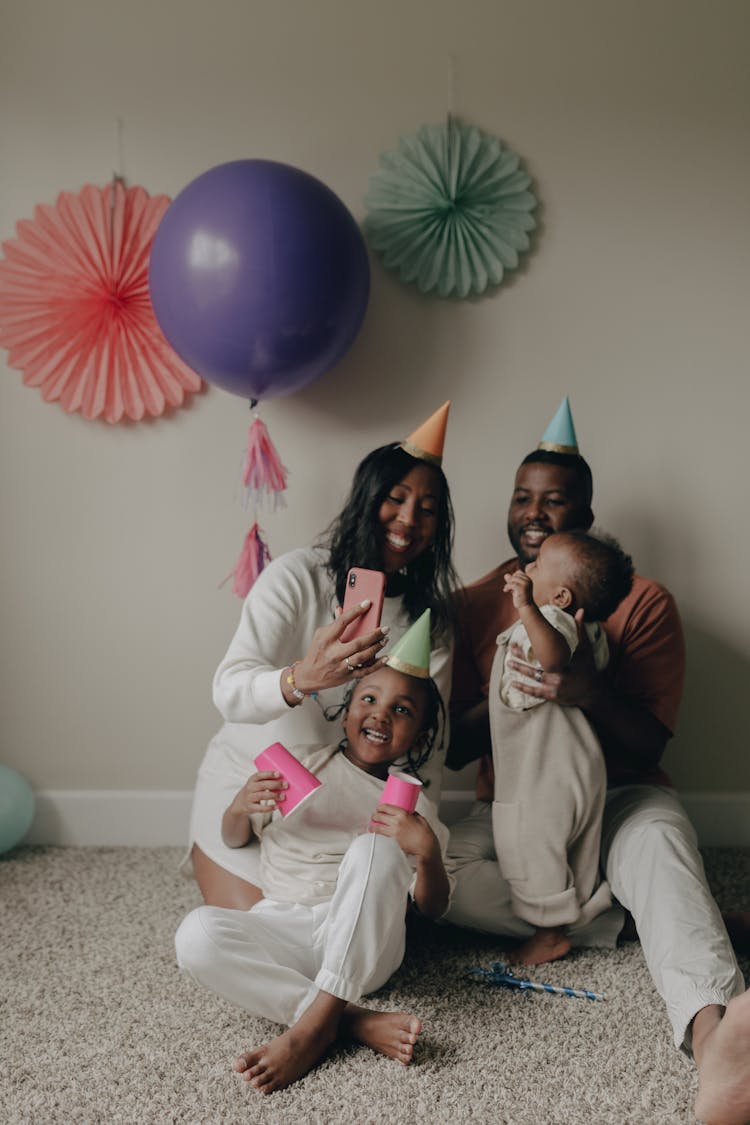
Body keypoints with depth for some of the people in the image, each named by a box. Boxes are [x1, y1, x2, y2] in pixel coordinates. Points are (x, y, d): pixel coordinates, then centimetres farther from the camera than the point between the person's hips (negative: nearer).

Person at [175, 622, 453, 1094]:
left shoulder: (414, 805, 13)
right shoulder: (302, 764, 16)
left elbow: (433, 908, 7)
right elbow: (236, 839, 19)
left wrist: (427, 851, -15)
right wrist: (240, 808, -6)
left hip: (363, 942, -1)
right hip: (282, 928, 1)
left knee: (373, 847, -32)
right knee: (197, 933, -30)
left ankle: (314, 1024, -34)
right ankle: (353, 1021, -30)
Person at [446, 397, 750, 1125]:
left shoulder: (643, 602, -4)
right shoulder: (477, 606, 2)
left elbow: (650, 745, -9)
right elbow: (455, 750, 1)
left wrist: (589, 692, -31)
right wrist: (507, 691, -21)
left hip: (616, 799, -2)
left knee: (658, 839, -39)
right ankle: (622, 921, -24)